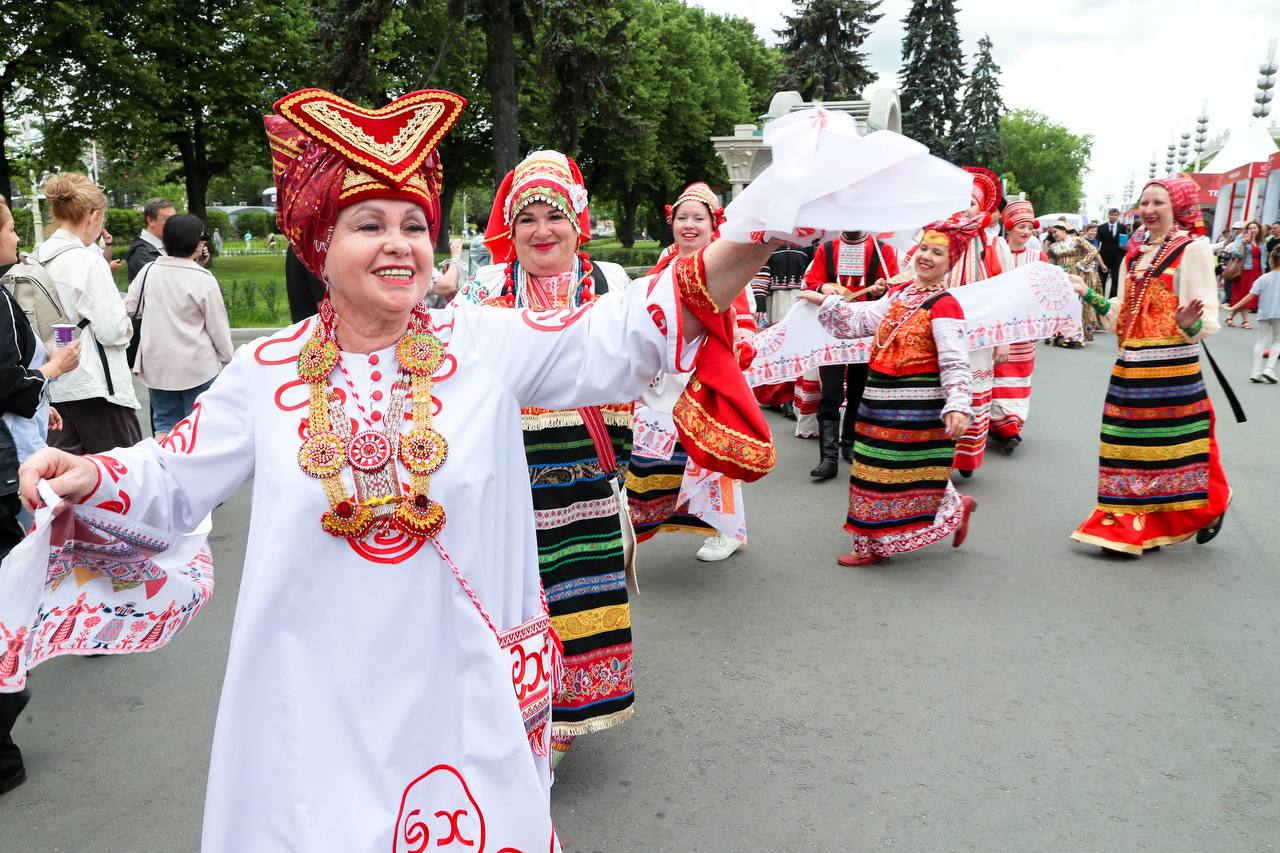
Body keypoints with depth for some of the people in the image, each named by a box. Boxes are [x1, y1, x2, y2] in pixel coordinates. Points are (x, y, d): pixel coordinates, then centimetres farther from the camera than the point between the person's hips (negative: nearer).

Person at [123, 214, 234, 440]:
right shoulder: (203, 279, -14)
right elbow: (218, 327, -9)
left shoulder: (149, 271, -1)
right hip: (197, 366, -4)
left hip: (157, 364, 4)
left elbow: (129, 307, 6)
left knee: (164, 422, 14)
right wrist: (228, 359, 5)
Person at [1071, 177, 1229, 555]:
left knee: (1170, 445, 0)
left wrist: (1190, 325, -31)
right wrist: (1089, 295, 11)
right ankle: (1130, 525, 19)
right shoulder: (1135, 252, 13)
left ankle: (1208, 507, 22)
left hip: (1172, 367, -6)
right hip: (1130, 365, 6)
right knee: (1130, 445, 9)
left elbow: (1208, 321, -11)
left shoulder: (1192, 249, -5)